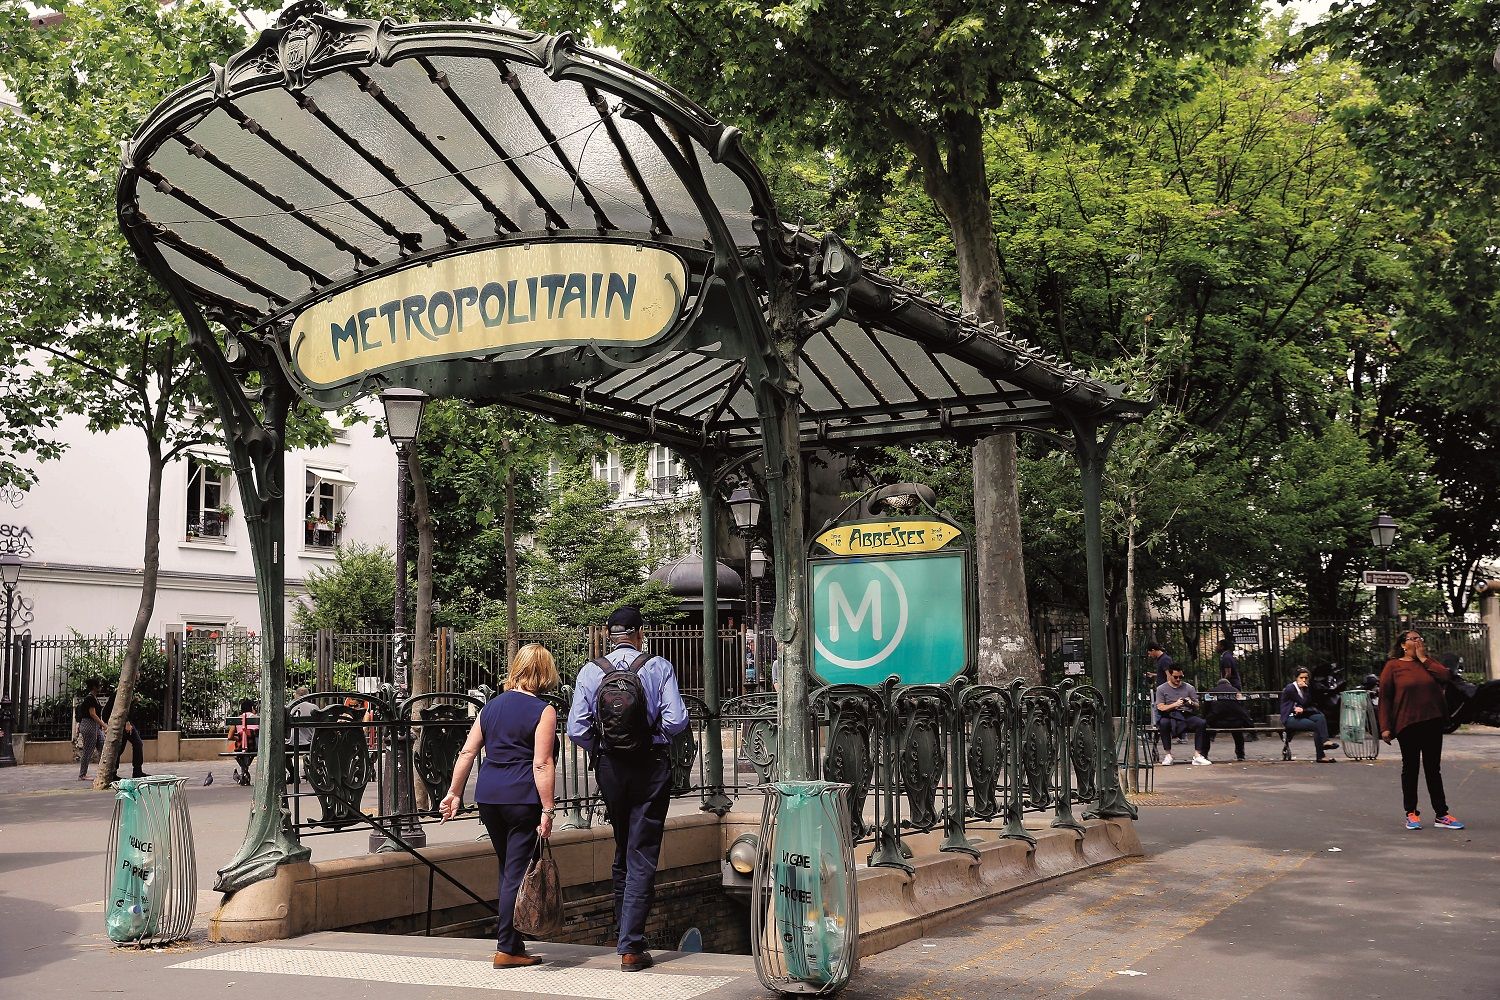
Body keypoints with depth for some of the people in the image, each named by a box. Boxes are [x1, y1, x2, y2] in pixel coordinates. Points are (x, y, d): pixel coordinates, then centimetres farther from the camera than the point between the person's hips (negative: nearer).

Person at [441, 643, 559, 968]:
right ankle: (506, 949, 3)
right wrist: (548, 810, -13)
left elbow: (467, 752, 10)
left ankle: (512, 941, 25)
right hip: (523, 798, -6)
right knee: (517, 873, 1)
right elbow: (542, 765, -14)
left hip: (488, 796, 6)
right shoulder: (542, 711, -7)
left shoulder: (491, 706, 11)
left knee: (508, 870, 18)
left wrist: (454, 793, 15)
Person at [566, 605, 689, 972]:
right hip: (651, 767, -3)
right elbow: (675, 721, -15)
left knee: (623, 849, 21)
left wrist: (600, 748, 10)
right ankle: (630, 946, -4)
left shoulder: (591, 671, -3)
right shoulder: (659, 667, -8)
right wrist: (656, 731, 6)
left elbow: (576, 729, -7)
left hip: (609, 768, 3)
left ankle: (623, 930, 32)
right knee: (642, 855, 1)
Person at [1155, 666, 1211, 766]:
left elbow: (1197, 707, 13)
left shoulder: (1189, 688, 15)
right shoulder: (1161, 689, 9)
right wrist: (1175, 704, -16)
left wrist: (1191, 703, -11)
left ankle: (1198, 755, -27)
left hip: (1186, 715, 2)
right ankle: (1167, 755, -29)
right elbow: (1160, 707, -1)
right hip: (1170, 717, -2)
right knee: (1163, 723, -38)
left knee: (1201, 723, -29)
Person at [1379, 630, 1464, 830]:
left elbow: (1446, 676, -8)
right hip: (1407, 725, -4)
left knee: (1433, 769, 7)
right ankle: (1411, 814, 14)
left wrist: (1423, 659, -5)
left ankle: (1441, 815, 10)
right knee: (1410, 768, 5)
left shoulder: (1429, 662, 12)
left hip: (1432, 723, 4)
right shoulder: (1393, 666, -1)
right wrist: (1385, 727, -10)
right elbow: (1385, 698, -4)